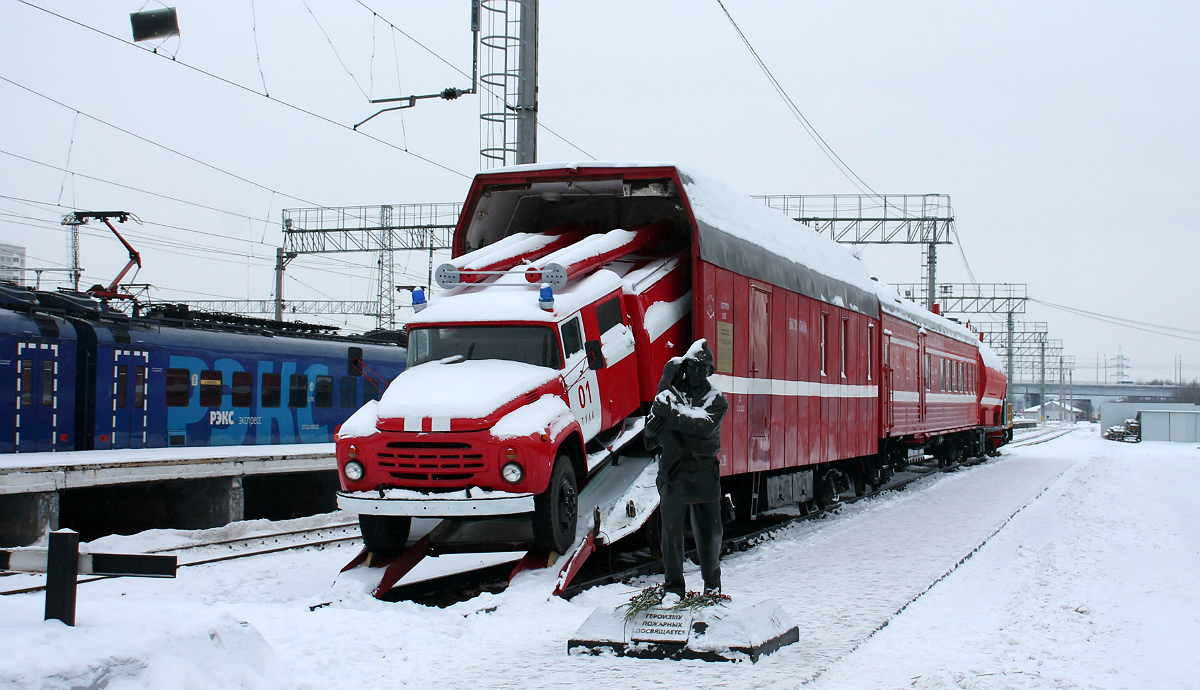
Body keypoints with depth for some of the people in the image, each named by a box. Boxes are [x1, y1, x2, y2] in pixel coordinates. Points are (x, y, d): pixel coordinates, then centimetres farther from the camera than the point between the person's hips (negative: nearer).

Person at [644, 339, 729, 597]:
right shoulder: (670, 392, 7)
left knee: (709, 532, 6)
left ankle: (712, 583, 22)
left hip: (705, 472, 1)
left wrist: (672, 415, -20)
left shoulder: (717, 400, 6)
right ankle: (674, 586, 7)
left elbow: (706, 426, -14)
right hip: (673, 471, -1)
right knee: (672, 530, -3)